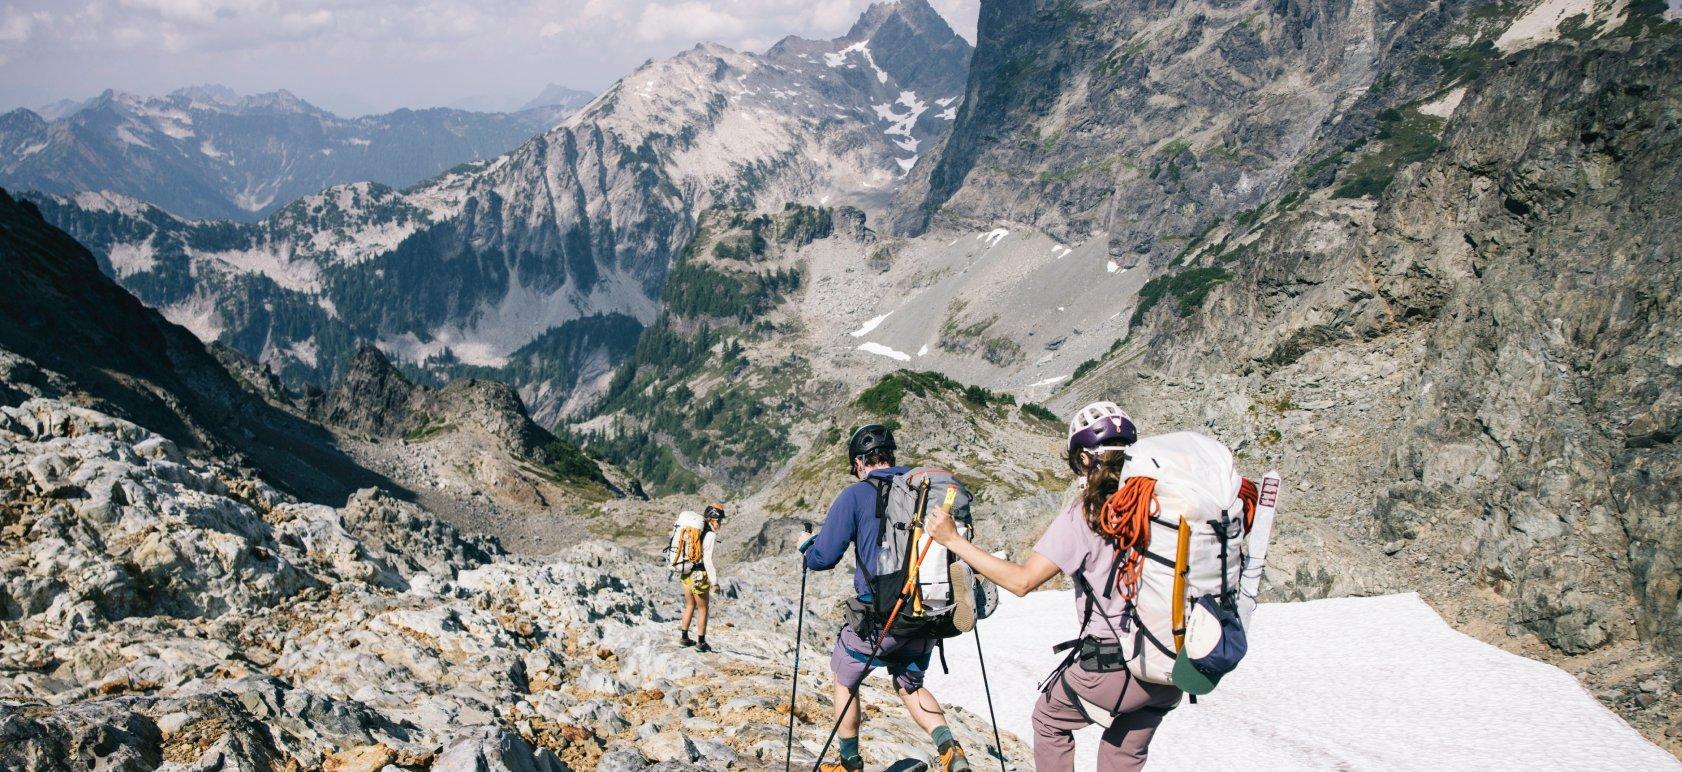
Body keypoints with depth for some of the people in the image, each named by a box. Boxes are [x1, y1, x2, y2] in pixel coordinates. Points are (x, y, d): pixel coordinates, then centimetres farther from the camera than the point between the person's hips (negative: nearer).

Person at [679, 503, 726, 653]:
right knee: (703, 609, 8)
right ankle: (700, 642, 14)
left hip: (686, 573, 7)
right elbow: (708, 560, -21)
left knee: (690, 606, 22)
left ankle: (684, 638, 29)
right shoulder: (710, 535, -17)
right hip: (699, 576, -7)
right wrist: (714, 581, -16)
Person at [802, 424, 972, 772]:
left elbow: (822, 558, -8)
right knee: (910, 685, 25)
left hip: (878, 619, -5)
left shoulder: (855, 496, -9)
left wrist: (808, 546, 14)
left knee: (844, 681, 21)